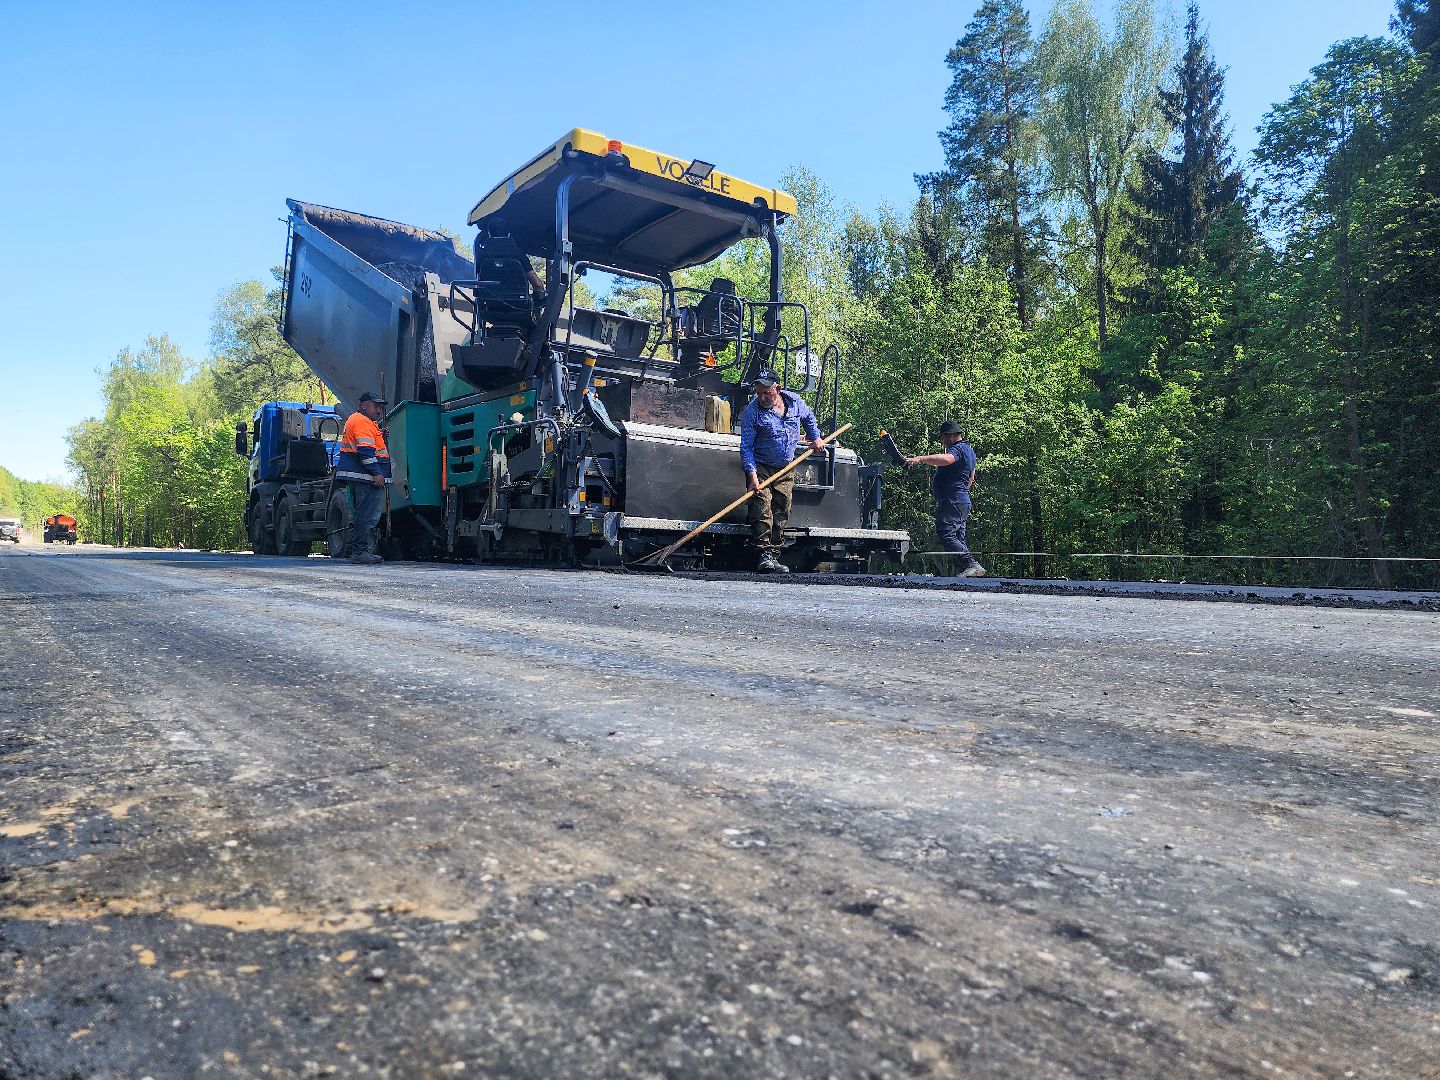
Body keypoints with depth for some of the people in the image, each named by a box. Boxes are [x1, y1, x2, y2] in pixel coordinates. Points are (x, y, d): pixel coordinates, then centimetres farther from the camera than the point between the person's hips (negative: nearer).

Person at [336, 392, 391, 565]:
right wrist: (377, 473, -21)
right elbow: (366, 450, -19)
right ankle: (362, 551, -11)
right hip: (365, 477, -11)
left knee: (363, 515, 14)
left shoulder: (354, 419, 26)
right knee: (369, 516, -11)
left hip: (358, 477, 11)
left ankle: (358, 551, 18)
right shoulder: (362, 421, -9)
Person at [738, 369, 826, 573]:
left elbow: (808, 417, 24)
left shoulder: (795, 402, -1)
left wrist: (815, 437, 20)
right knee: (762, 509, -16)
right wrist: (752, 475, -21)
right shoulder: (752, 411, -13)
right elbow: (746, 447, -14)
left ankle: (774, 555, 8)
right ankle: (764, 555, -17)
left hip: (786, 470, 4)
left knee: (782, 512, 3)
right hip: (760, 468, -4)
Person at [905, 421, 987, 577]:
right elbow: (971, 478, 36)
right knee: (958, 539, 12)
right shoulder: (968, 450, 23)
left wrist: (920, 459, -45)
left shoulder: (958, 449, -12)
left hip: (951, 502, -11)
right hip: (963, 501, 11)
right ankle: (971, 566, 9)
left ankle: (972, 564, -24)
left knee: (946, 536, -18)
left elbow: (946, 459, -36)